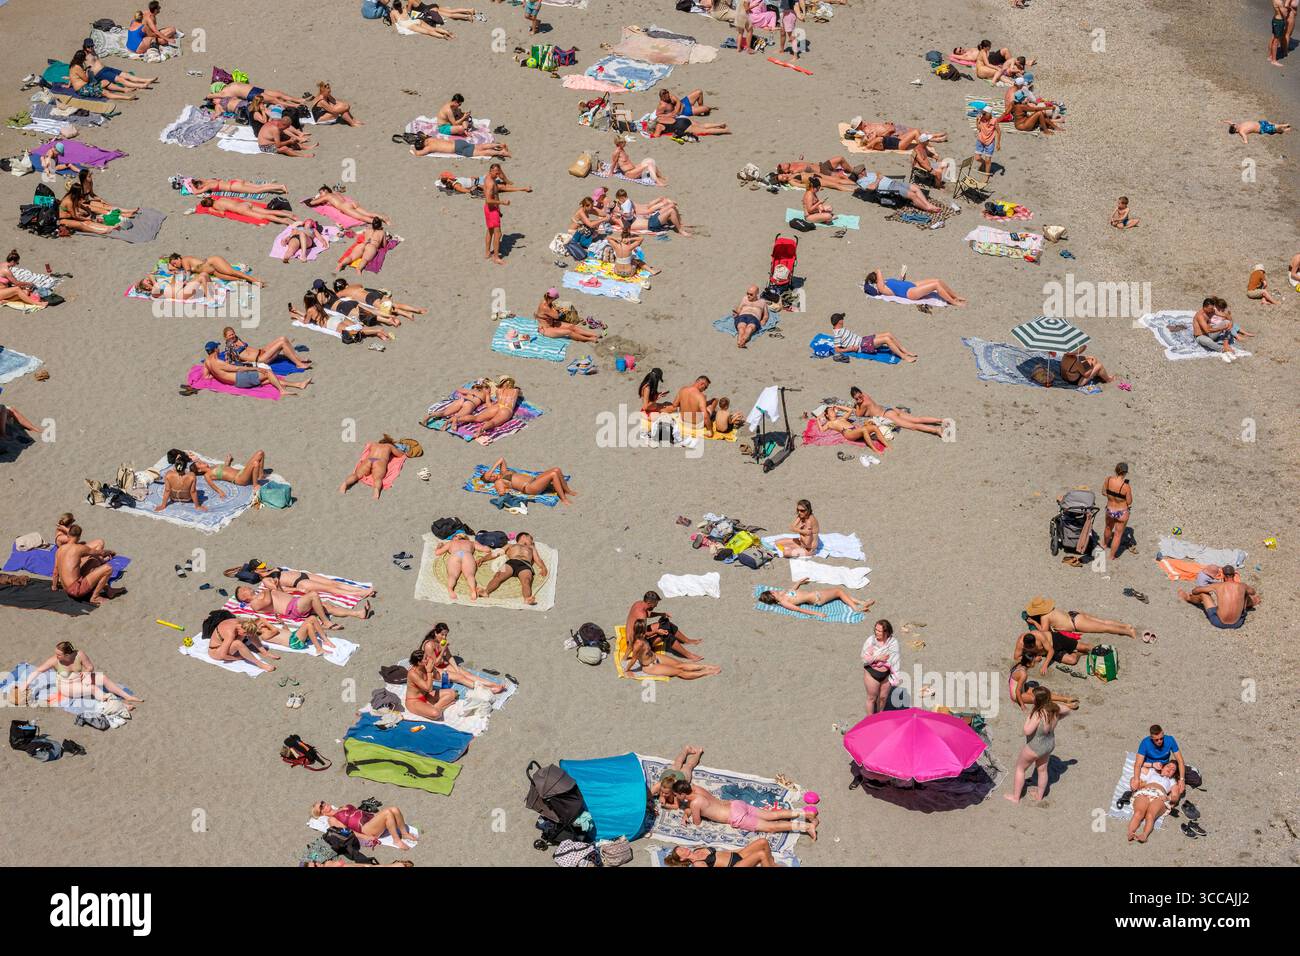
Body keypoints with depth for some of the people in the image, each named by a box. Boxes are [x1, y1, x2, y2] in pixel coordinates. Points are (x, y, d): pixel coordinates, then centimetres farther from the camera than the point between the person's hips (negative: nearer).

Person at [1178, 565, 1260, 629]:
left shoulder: (1218, 586, -11)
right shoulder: (1242, 586, -7)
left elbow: (1197, 590, 6)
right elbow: (1253, 592, 20)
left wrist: (1191, 592, 32)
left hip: (1219, 622, -1)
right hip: (1237, 623, 2)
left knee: (1202, 594, 18)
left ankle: (1187, 597, 52)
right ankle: (1254, 602, 62)